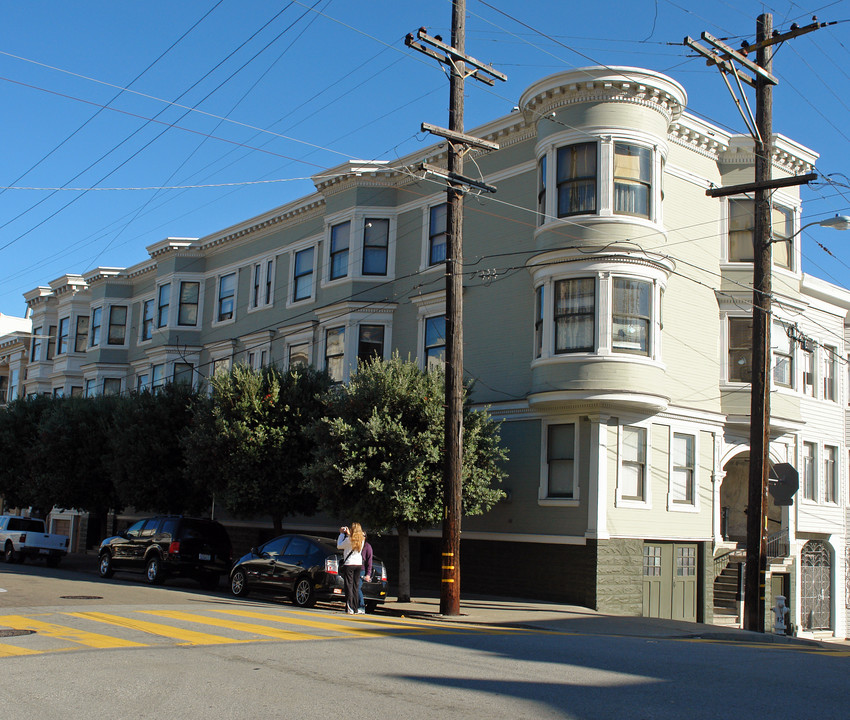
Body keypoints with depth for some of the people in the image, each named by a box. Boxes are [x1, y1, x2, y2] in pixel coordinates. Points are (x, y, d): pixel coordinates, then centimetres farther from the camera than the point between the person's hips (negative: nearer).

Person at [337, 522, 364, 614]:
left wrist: (341, 534, 8)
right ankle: (355, 608, 12)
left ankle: (350, 608, -8)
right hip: (359, 564, 5)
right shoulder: (362, 540, 4)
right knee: (356, 586, 10)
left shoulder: (349, 540, -12)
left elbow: (339, 546, 1)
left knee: (349, 586, -3)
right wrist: (348, 534, 20)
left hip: (349, 564, -5)